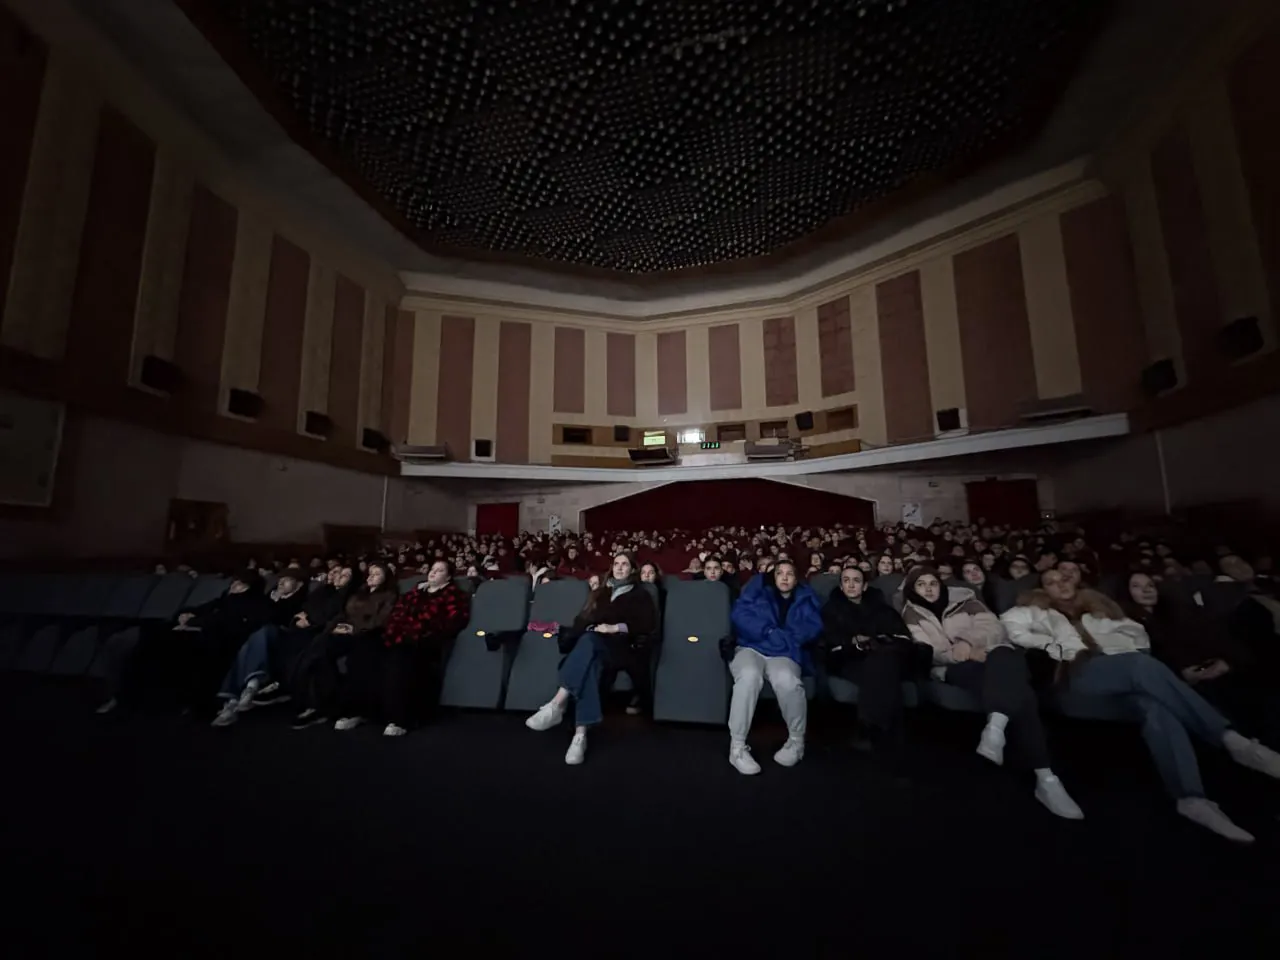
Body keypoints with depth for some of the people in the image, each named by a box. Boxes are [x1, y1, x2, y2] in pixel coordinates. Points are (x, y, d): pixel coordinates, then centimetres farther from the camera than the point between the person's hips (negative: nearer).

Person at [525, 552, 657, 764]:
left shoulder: (640, 596, 15)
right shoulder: (600, 593, 26)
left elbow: (648, 625, -1)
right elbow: (582, 620, 18)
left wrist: (616, 628, -12)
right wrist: (593, 628, -6)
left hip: (622, 646, -3)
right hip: (595, 644, 3)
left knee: (588, 642, -37)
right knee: (590, 662, -37)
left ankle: (557, 705, -47)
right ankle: (580, 734, -48)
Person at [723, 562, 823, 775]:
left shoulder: (806, 598, 17)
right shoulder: (757, 589, 12)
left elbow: (814, 627, 2)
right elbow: (740, 615, -3)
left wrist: (785, 637, -12)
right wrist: (769, 632, -12)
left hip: (785, 654, 1)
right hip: (750, 648, -1)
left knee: (787, 681, -34)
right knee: (749, 676, -35)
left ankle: (797, 741, -8)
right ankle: (737, 747, -26)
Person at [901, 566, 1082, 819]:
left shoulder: (964, 600, 19)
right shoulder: (912, 614, 13)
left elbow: (994, 627, 6)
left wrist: (968, 642, -14)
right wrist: (959, 653, -17)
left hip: (989, 657, 2)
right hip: (954, 667, -2)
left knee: (1004, 656, -37)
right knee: (1015, 688, -33)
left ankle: (996, 726, -55)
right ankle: (1044, 777, -39)